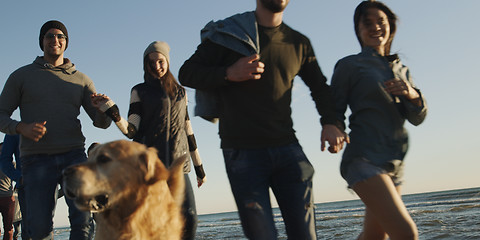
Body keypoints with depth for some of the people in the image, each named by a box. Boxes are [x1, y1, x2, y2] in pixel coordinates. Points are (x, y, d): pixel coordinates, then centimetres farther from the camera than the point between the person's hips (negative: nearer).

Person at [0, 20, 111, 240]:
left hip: (73, 155, 1)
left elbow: (102, 122, 12)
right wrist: (21, 127, -14)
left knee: (82, 217, -15)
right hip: (36, 158, -1)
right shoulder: (21, 76, 12)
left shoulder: (81, 80, 16)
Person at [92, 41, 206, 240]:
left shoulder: (180, 92, 19)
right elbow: (131, 131, -1)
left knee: (189, 219, -9)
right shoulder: (140, 91, 9)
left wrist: (199, 166, 22)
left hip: (178, 164, 3)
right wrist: (113, 113, -19)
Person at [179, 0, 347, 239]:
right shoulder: (226, 34, 3)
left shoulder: (299, 43, 12)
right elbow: (187, 73, 3)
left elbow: (319, 87, 23)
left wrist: (330, 122, 3)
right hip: (243, 153, -3)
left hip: (287, 149, 4)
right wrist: (229, 74, -15)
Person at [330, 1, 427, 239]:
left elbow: (417, 118, 10)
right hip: (364, 159, -7)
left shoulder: (401, 69, 18)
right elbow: (334, 112, 1)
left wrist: (412, 94, -10)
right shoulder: (349, 65, 0)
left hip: (394, 163, 7)